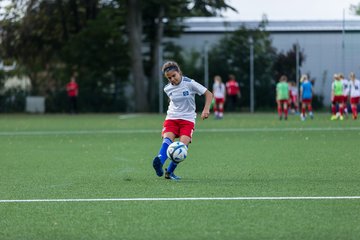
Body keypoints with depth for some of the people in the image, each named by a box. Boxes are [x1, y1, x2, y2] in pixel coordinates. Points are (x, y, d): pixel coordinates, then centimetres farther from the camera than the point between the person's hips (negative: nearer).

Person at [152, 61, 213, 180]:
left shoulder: (189, 83, -9)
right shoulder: (167, 89, 4)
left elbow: (208, 94, -5)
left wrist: (206, 109, -17)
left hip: (187, 119, -2)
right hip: (171, 117, 2)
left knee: (183, 144, -22)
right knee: (167, 139, -27)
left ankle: (169, 172, -8)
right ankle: (159, 162, -54)